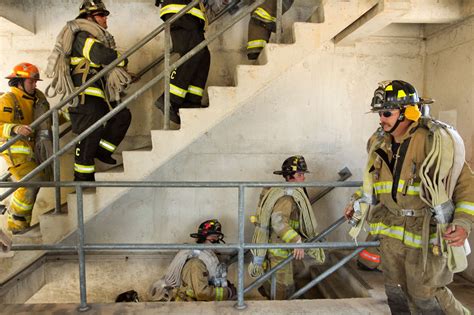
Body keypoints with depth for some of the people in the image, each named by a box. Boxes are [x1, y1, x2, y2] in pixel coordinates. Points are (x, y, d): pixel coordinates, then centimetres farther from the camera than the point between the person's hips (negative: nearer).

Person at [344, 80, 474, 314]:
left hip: (426, 232, -6)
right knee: (396, 292, 16)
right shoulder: (380, 144, 5)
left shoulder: (434, 141, -14)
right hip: (392, 230, 6)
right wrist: (357, 203, 15)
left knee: (424, 294, 2)